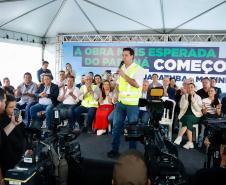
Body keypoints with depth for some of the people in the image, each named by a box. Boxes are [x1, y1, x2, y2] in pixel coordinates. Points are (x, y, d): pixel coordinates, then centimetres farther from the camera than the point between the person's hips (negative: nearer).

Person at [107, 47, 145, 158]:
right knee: (116, 125, 7)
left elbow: (137, 84, -20)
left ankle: (132, 151, 19)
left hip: (132, 103, -6)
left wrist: (124, 75, -19)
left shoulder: (138, 69, -8)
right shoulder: (121, 68, 14)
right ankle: (114, 149, 18)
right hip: (120, 102, 6)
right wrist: (116, 93, 10)